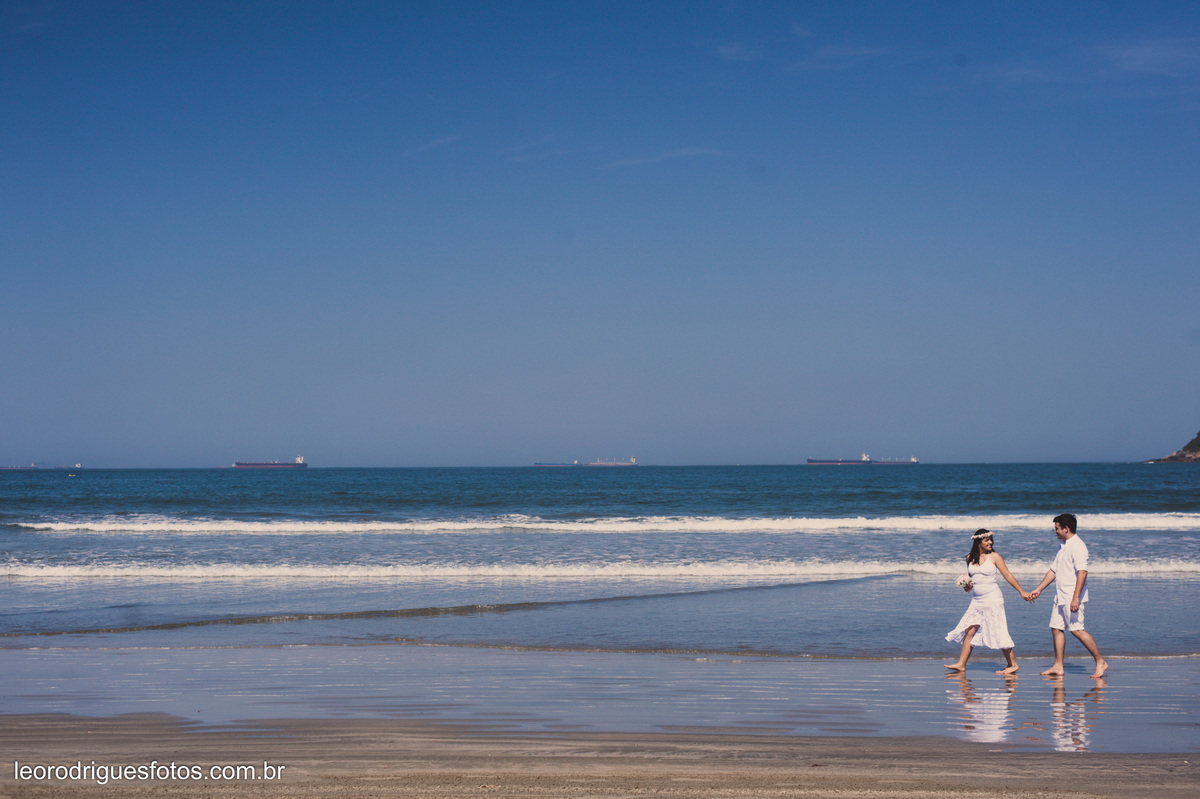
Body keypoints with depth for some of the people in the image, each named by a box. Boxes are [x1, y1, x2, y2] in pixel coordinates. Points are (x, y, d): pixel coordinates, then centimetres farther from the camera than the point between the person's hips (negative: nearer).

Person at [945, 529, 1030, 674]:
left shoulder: (994, 557, -5)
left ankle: (1013, 664, 4)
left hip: (992, 598, -5)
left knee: (998, 632, -5)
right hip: (977, 600, 5)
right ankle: (961, 664, 8)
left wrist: (1022, 592, -9)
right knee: (969, 631, 3)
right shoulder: (970, 558, 8)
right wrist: (967, 586, 0)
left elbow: (1008, 575, -5)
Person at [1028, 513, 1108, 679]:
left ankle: (1100, 662, -5)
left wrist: (1075, 598, -29)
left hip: (1072, 597, -10)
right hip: (1060, 597, 10)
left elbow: (1082, 572, -23)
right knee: (1056, 628, 7)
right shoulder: (1062, 546, 17)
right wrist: (1038, 589, 24)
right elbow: (1053, 570, 25)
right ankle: (1058, 667, 11)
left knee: (1077, 630, -12)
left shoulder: (1077, 546, -14)